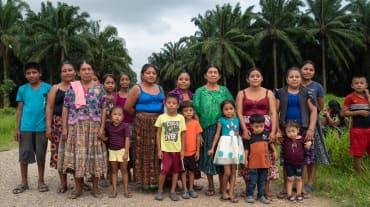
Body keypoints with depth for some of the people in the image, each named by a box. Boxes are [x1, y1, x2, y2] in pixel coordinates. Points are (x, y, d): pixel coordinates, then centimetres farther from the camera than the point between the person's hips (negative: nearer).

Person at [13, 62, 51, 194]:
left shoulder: (47, 88, -1)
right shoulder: (22, 89, 6)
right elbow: (20, 110, 8)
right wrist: (17, 128, 3)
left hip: (41, 127, -2)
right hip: (25, 128, 2)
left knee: (41, 155, 7)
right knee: (24, 155, 6)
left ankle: (41, 181, 21)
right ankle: (24, 183, 20)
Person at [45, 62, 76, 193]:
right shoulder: (55, 88, 9)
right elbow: (49, 108, 5)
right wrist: (48, 126, -3)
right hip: (60, 124, 1)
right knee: (61, 152, 0)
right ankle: (63, 183, 12)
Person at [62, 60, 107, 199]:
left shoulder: (99, 88, 5)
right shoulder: (72, 87, 5)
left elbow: (103, 109, 2)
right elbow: (66, 108, 4)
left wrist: (102, 128, -6)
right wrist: (64, 128, -2)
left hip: (94, 127, 0)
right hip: (76, 127, 0)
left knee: (94, 155, 3)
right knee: (77, 156, 2)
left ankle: (95, 188, 14)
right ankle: (78, 188, 15)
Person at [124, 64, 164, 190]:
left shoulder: (160, 89, 13)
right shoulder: (137, 89, -2)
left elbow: (164, 105, 20)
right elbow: (128, 107, -4)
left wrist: (158, 117, 7)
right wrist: (140, 115, 6)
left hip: (158, 122, 5)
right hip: (142, 123, -4)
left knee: (157, 152, 5)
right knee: (144, 152, -2)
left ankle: (156, 179, 15)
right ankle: (145, 180, 7)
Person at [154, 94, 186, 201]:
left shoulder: (181, 118, -1)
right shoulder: (161, 117, -3)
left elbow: (183, 135, 4)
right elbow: (158, 134, 2)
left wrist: (182, 149, 1)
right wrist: (159, 150, -2)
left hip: (177, 149, 2)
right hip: (165, 149, -1)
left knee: (176, 170, 9)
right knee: (164, 170, -4)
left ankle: (173, 191, 21)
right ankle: (160, 191, 14)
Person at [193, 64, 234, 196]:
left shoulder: (224, 90, 7)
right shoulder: (200, 91, 4)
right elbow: (196, 111, 0)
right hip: (206, 128, 0)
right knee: (207, 155, 4)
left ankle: (222, 186, 17)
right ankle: (210, 186, 18)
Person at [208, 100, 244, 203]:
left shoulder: (237, 120, 7)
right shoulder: (221, 120, -2)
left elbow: (238, 133, 13)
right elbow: (217, 134, 0)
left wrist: (243, 148, 12)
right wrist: (212, 148, -1)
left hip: (236, 146, 4)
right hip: (225, 145, -4)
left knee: (234, 171, 6)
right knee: (227, 172, -6)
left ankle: (231, 193, 12)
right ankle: (224, 192, 13)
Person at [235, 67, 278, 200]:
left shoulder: (268, 93, 10)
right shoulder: (241, 94, 9)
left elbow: (273, 113, 2)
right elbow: (239, 113, 0)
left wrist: (273, 131, -10)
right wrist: (244, 129, -14)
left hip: (265, 129, 0)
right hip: (247, 130, 0)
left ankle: (266, 190, 8)